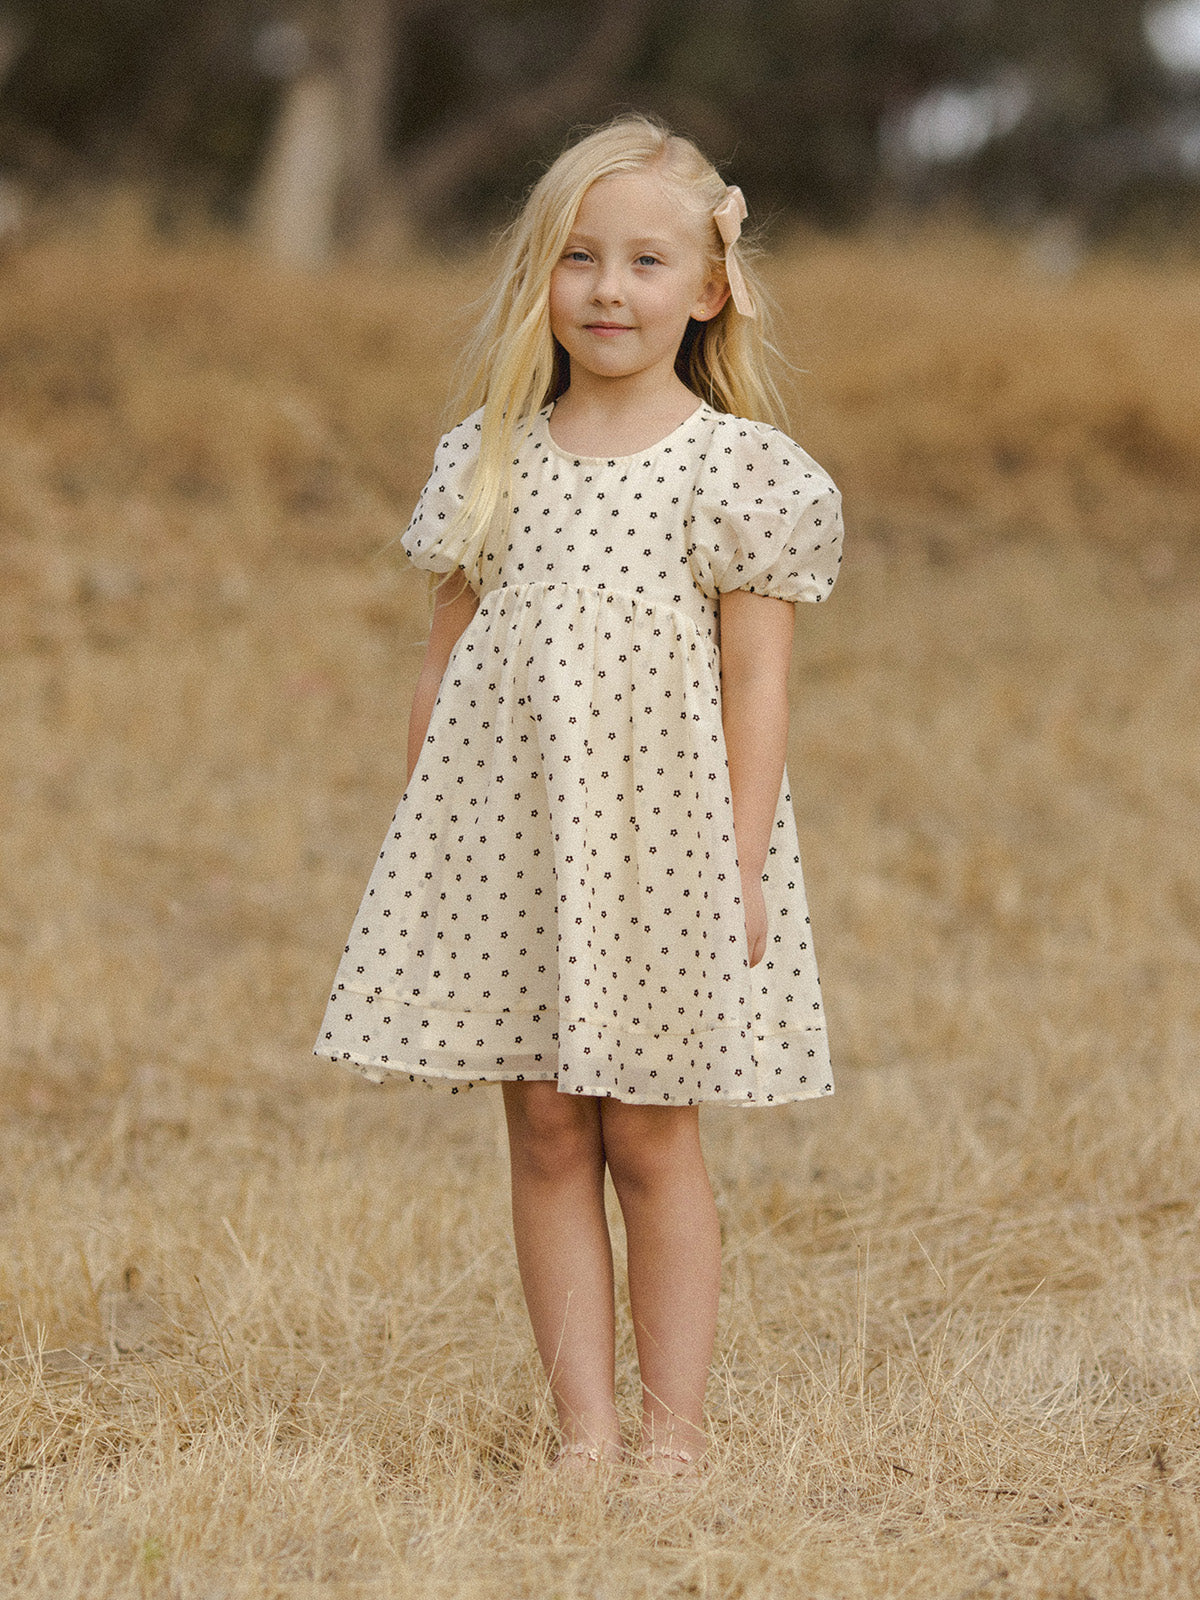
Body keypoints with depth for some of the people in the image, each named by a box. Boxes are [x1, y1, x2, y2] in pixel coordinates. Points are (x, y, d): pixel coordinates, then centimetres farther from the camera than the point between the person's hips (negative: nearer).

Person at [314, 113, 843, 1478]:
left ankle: (674, 1427, 9)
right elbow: (445, 662, 10)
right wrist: (423, 842, 7)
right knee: (547, 1134, 4)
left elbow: (754, 682, -4)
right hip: (507, 835, 3)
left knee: (652, 1138, 1)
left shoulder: (738, 469, -3)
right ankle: (582, 1427, 8)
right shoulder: (488, 462, 6)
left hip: (662, 838, -3)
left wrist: (744, 865, -9)